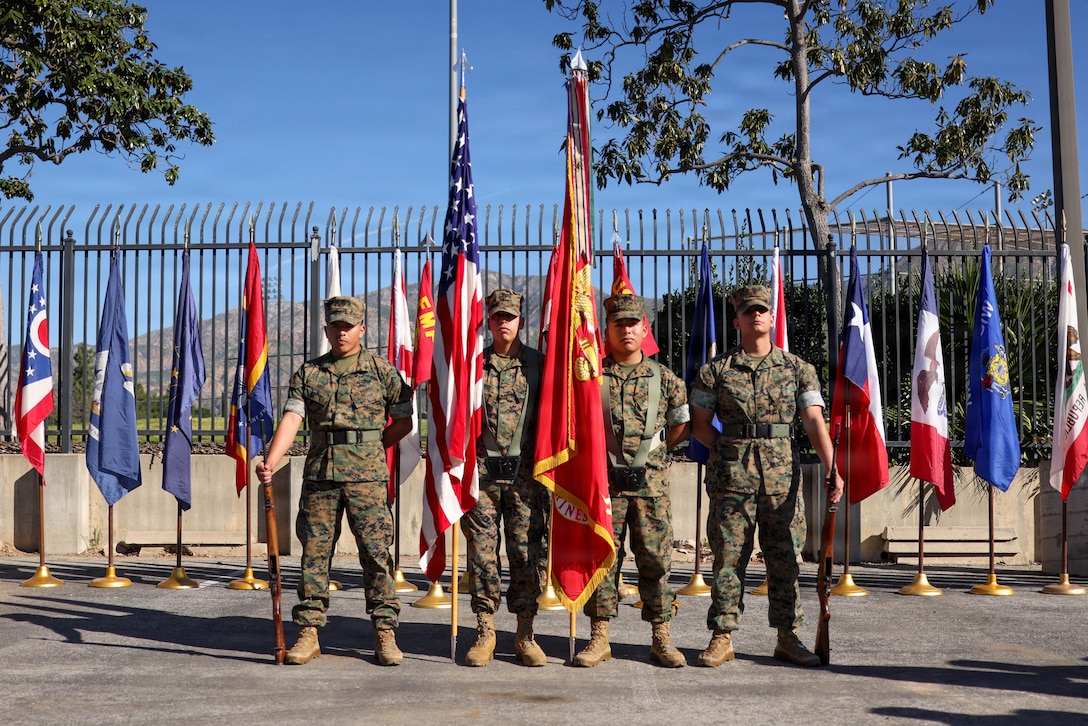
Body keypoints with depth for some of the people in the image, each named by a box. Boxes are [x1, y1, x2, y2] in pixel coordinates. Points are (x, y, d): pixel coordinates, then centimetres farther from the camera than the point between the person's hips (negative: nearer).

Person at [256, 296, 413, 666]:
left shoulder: (382, 371, 6)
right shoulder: (308, 373, 10)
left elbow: (403, 421, 11)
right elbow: (291, 419, -1)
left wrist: (367, 450, 8)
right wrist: (270, 462, -16)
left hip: (366, 476, -2)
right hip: (319, 475, 2)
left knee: (376, 552, -5)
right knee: (314, 553, 5)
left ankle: (385, 634, 2)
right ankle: (308, 633, 13)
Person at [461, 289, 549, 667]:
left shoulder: (539, 363, 6)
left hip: (525, 474, -1)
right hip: (482, 471, 1)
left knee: (527, 553, 1)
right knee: (482, 552, 2)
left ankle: (525, 635, 11)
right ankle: (485, 632, 11)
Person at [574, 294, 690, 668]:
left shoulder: (664, 378, 6)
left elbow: (683, 426, 15)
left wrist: (652, 449, 10)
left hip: (650, 482, 1)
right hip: (604, 482, 0)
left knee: (656, 559, 4)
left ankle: (661, 638, 13)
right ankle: (599, 638, 12)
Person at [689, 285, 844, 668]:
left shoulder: (797, 369, 8)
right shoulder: (716, 370, 5)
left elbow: (815, 421, 0)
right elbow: (700, 424, 10)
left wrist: (832, 469, -11)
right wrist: (732, 450, -1)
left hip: (782, 474, 1)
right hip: (731, 476, -1)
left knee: (785, 558, 5)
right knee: (728, 556, 2)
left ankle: (788, 637, 16)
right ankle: (722, 637, 10)